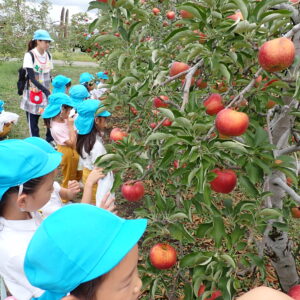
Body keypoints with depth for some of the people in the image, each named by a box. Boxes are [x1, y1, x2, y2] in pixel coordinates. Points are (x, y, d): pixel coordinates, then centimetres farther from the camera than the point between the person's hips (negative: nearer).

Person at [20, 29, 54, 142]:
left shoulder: (48, 55, 4)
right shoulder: (29, 55, -13)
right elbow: (32, 78, -19)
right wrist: (46, 90, -28)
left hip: (46, 93, 5)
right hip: (33, 94, -5)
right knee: (33, 122, 4)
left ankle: (50, 142, 19)